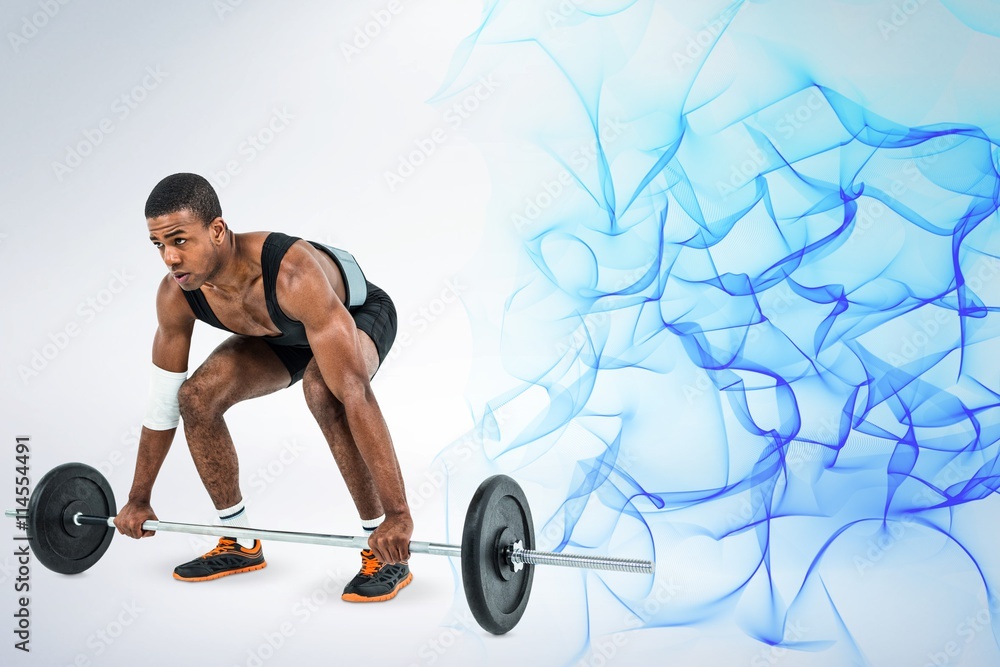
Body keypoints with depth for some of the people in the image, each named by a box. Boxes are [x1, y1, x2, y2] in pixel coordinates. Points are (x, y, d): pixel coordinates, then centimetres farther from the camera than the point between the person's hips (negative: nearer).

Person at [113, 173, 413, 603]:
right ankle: (239, 543, 8)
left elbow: (356, 394, -48)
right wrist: (138, 500, -3)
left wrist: (398, 514, -49)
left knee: (324, 392, -37)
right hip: (286, 334, 6)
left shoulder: (292, 276, -45)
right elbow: (163, 401, -10)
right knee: (197, 397, -12)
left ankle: (386, 553, -22)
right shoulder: (176, 295, -25)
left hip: (360, 315, -6)